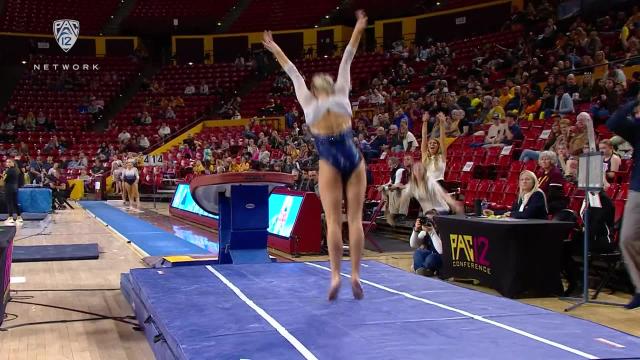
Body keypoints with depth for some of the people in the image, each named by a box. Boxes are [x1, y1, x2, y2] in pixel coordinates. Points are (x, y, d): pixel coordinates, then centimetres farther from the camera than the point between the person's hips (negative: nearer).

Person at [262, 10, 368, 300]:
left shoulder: (308, 103, 6)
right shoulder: (342, 95, 7)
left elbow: (292, 72, 16)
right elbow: (346, 60, 12)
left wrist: (274, 49, 25)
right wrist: (358, 30, 18)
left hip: (330, 164, -1)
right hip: (354, 160, 1)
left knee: (333, 221, -3)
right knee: (355, 219, 0)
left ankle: (335, 275, -11)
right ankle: (355, 275, -3)